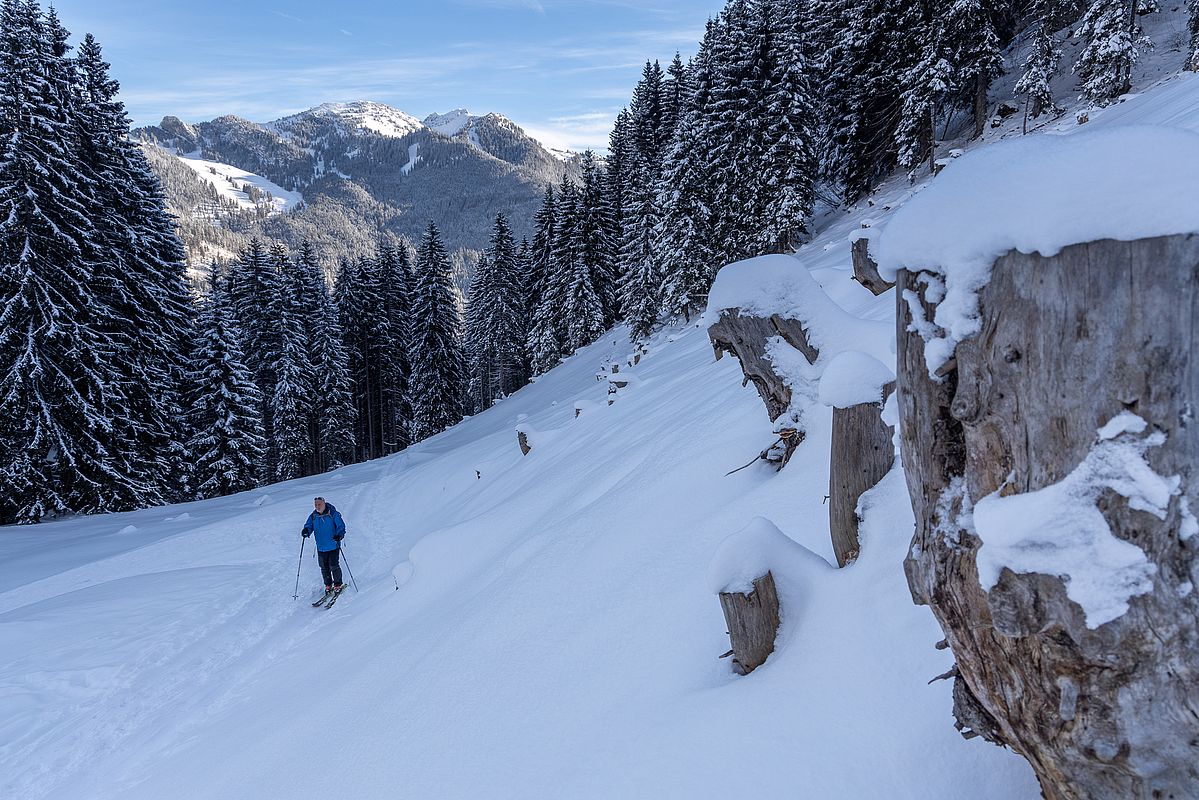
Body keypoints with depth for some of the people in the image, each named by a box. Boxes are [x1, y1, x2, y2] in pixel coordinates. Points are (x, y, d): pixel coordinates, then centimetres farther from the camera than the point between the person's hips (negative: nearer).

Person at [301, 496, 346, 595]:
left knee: (334, 566, -5)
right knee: (324, 568, 9)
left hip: (333, 546, -4)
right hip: (321, 547, 4)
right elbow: (309, 526, 6)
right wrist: (306, 531, -18)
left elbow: (341, 527, -7)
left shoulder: (333, 514, -9)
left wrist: (339, 535, -26)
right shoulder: (313, 516, 4)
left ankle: (338, 584, 12)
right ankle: (328, 585, 25)